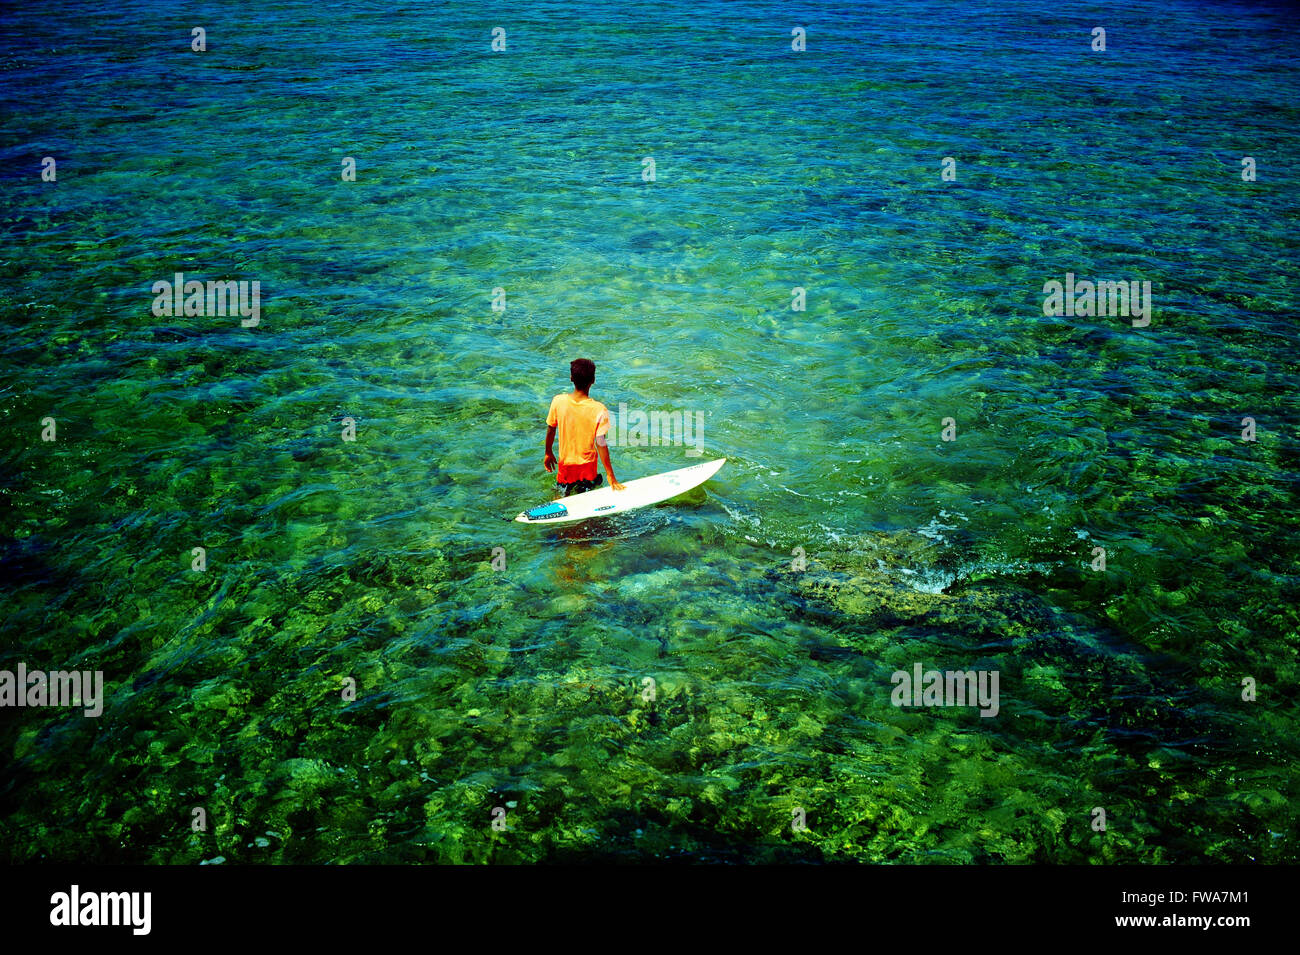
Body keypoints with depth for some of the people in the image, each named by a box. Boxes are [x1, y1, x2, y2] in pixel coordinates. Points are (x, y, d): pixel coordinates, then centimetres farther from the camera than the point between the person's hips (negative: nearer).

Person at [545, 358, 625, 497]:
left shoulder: (558, 401, -13)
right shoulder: (599, 410, -20)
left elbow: (550, 430, 0)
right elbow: (601, 444, -17)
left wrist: (548, 453, 18)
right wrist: (611, 476, -9)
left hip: (565, 463, 2)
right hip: (587, 465, -2)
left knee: (563, 497, 21)